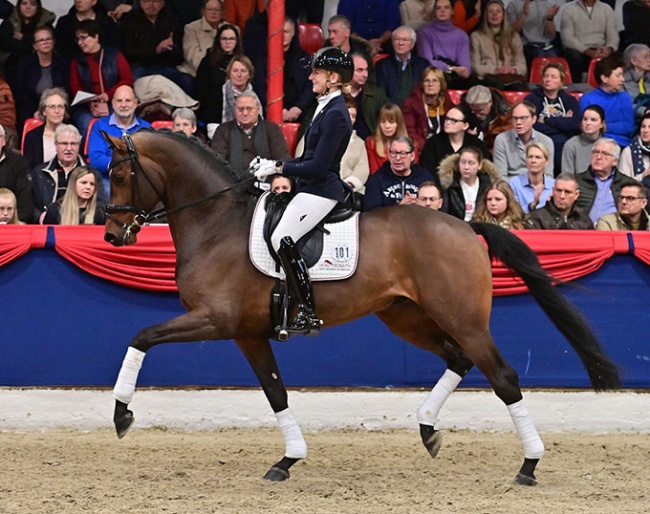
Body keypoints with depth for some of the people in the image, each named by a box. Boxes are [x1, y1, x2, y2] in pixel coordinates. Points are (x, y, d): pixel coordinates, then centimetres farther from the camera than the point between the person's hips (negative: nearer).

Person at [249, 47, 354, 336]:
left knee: (282, 238, -23)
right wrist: (275, 166, 10)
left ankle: (308, 314, -22)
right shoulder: (326, 109, 16)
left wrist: (279, 168, -14)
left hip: (320, 191, -11)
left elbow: (318, 166, -20)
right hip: (312, 190, 11)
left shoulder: (335, 114, -16)